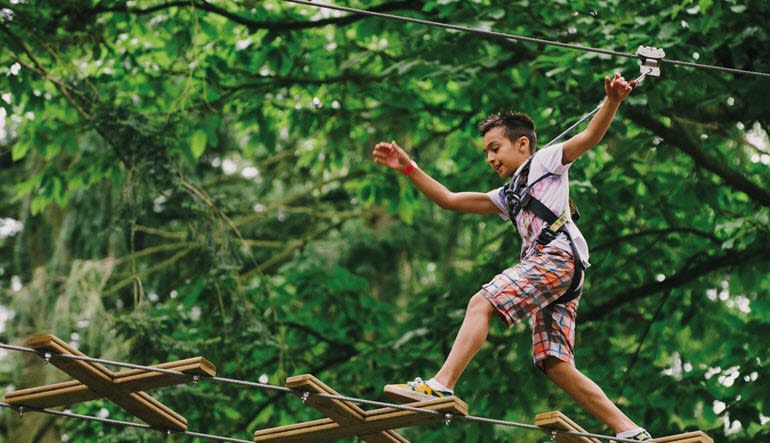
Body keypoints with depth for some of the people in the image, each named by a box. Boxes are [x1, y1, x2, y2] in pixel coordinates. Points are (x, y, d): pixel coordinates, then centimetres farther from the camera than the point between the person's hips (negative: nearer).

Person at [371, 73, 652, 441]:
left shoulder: (546, 161, 17)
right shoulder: (507, 196, 36)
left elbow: (590, 136, 2)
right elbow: (449, 200, 33)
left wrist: (612, 101, -16)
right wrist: (408, 169, 27)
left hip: (558, 254, -9)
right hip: (545, 265, 9)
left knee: (482, 302, -23)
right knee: (555, 364, -2)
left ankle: (442, 384, -37)